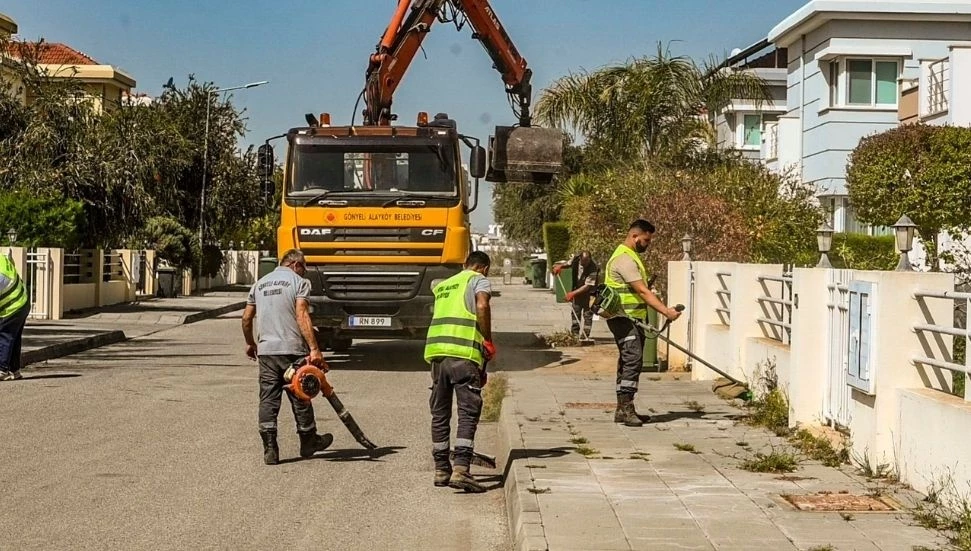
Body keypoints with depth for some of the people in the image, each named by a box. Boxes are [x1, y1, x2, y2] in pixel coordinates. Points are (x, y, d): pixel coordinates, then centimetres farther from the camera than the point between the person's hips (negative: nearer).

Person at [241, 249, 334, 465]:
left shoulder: (260, 284, 15)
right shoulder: (299, 282, -2)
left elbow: (246, 318, 17)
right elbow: (302, 316, -15)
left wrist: (250, 343, 33)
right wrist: (314, 349, -20)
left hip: (266, 350, 4)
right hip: (293, 350, -4)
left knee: (268, 400, 4)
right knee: (300, 398, 10)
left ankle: (270, 450, -1)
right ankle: (308, 443, 24)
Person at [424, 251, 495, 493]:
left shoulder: (443, 286, 30)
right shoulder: (479, 280, 9)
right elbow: (482, 306, -12)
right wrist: (488, 341, -3)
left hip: (436, 351, 6)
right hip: (463, 352, -6)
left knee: (440, 412, 13)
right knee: (468, 412, -6)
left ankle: (441, 470, 20)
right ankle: (461, 470, -17)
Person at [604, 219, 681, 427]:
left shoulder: (629, 256, 19)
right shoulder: (624, 258, -16)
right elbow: (643, 292, -23)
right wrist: (666, 311, -27)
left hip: (632, 318, 11)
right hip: (624, 318, -11)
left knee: (628, 362, 11)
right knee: (633, 359, -17)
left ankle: (623, 410, 14)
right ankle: (626, 408, -20)